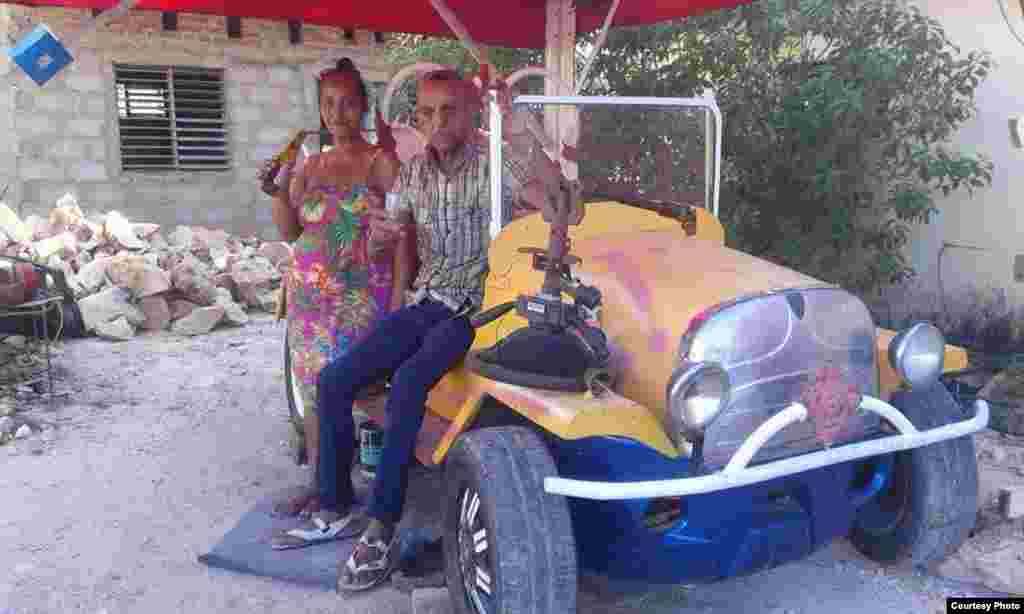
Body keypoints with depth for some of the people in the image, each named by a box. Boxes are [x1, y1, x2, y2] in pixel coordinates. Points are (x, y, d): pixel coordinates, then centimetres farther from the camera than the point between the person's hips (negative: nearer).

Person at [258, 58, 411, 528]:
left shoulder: (381, 162, -2)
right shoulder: (309, 167, 13)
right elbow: (291, 233, 14)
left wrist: (398, 296, -14)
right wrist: (277, 192, -4)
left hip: (362, 296, -5)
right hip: (310, 296, 6)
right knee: (314, 388, 8)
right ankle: (320, 482, 19)